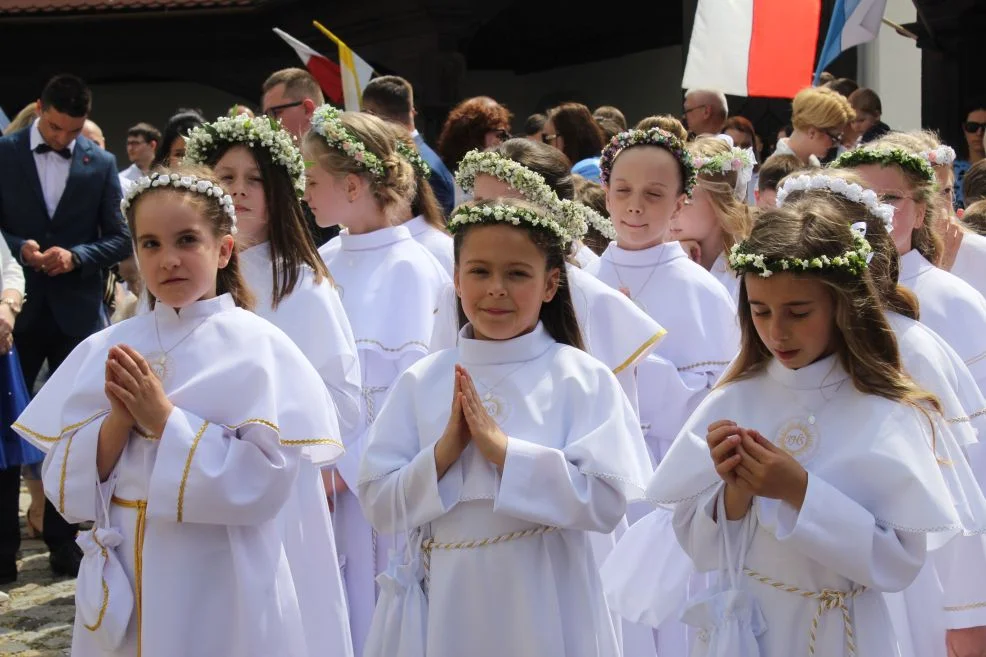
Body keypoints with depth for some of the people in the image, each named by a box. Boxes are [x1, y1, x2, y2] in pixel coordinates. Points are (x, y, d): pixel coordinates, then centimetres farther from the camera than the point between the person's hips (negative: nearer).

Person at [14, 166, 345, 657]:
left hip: (223, 586, -3)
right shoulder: (104, 350, 3)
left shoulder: (259, 348, -7)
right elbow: (66, 489, 1)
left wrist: (163, 418, -18)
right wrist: (118, 421, -15)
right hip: (120, 585, 3)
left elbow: (266, 483, -16)